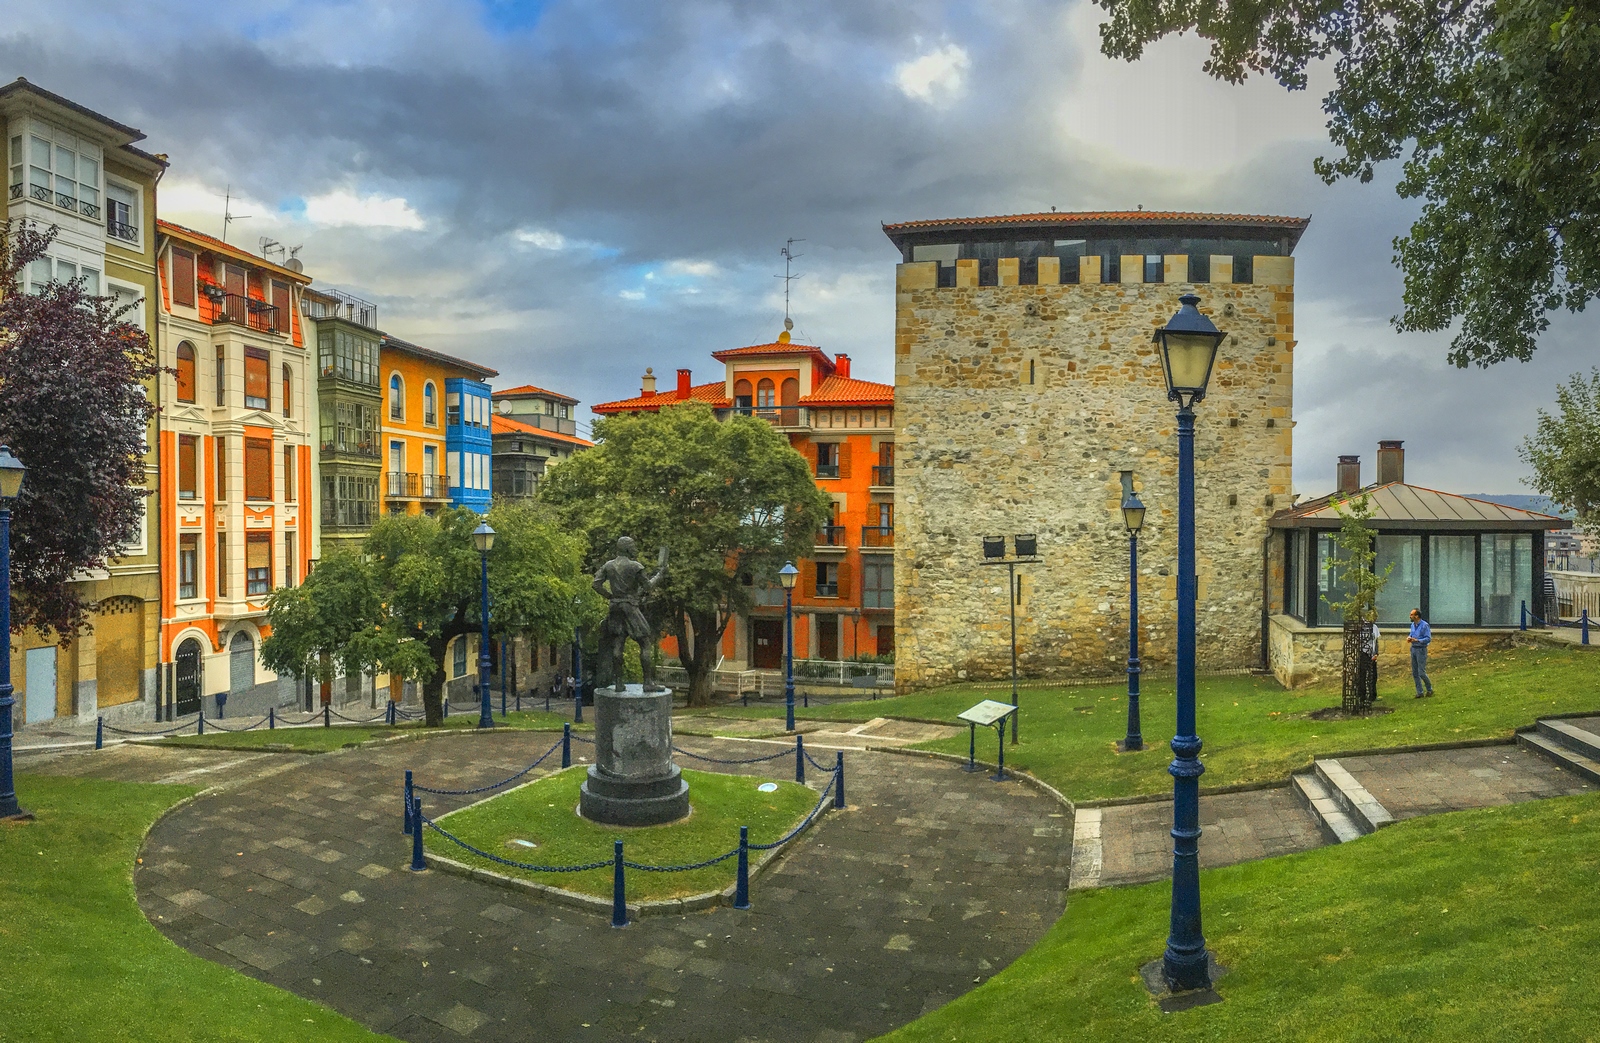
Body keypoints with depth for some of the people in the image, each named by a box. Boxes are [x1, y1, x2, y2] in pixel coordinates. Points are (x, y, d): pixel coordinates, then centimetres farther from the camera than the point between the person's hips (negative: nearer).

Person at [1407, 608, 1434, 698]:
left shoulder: (1424, 625, -14)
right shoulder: (1412, 625, 10)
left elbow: (1428, 639, -17)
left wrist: (1417, 640, -24)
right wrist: (1409, 638, 2)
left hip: (1421, 650, -8)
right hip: (1413, 649, 8)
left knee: (1421, 672, -7)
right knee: (1415, 673, 7)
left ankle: (1429, 689, 14)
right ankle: (1420, 692, 14)